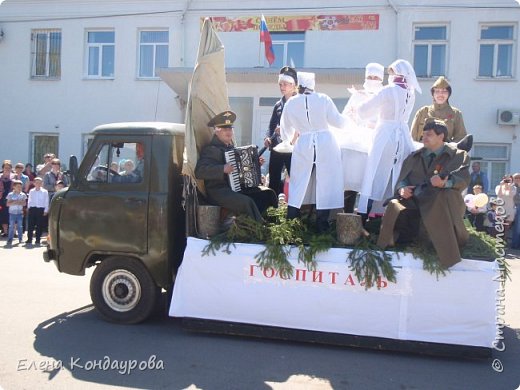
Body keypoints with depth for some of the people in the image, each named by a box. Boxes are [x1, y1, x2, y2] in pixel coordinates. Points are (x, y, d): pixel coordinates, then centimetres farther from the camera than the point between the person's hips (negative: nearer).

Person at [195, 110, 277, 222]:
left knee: (268, 193, -5)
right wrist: (222, 169, -28)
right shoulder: (210, 149, -8)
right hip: (219, 191, -8)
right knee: (247, 202, -32)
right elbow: (199, 171, -20)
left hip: (237, 187, 8)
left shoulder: (231, 147, 18)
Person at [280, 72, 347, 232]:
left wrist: (290, 138, 36)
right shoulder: (323, 99, -2)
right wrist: (345, 117, 22)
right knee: (325, 183, 4)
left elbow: (285, 130, 14)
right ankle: (322, 225, 6)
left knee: (298, 184, 10)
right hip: (326, 143, -1)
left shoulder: (291, 103, 4)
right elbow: (338, 122, -1)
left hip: (304, 145, 1)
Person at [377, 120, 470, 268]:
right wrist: (402, 188, -5)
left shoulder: (458, 155, 14)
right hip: (414, 199, 2)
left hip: (442, 201, -2)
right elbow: (402, 179, 21)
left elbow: (463, 179, -4)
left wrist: (444, 182, -28)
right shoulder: (414, 157, 28)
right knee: (395, 207, -33)